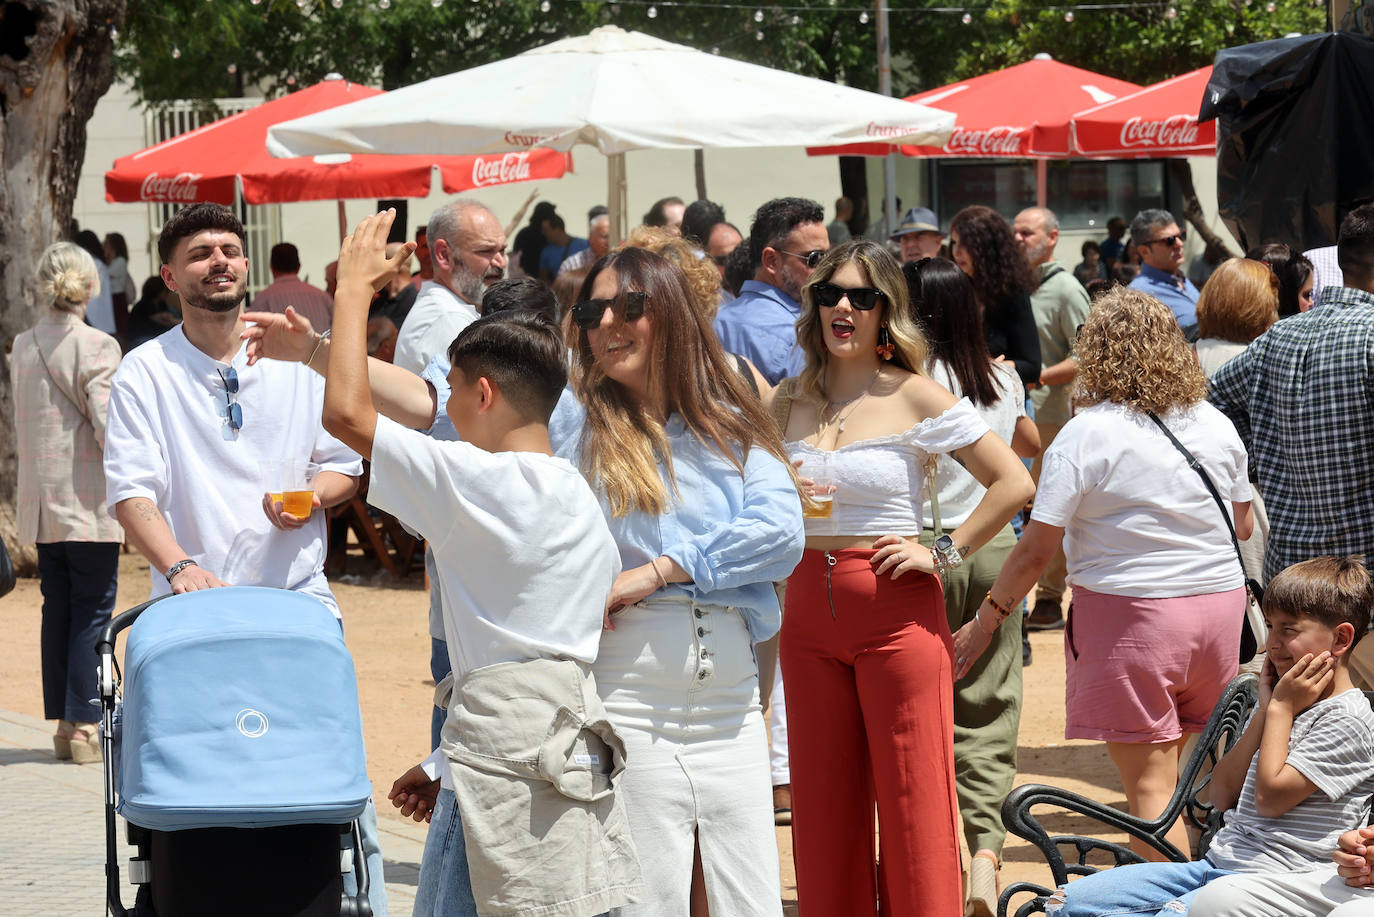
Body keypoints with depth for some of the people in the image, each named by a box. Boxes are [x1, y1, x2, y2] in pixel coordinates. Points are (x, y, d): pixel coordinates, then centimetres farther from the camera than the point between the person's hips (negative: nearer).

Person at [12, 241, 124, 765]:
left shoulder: (22, 348, 7)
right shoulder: (95, 347, -12)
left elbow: (22, 426, 13)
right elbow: (109, 428, -15)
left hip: (40, 501, 5)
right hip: (89, 502, -5)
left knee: (57, 609, 11)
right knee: (92, 612, -1)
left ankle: (63, 724, 12)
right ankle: (84, 726, -3)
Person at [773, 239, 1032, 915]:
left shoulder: (914, 397, -5)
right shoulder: (788, 403, 8)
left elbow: (1013, 483, -8)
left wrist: (943, 554, -8)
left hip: (895, 609, -5)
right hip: (808, 607, 5)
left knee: (912, 800, -3)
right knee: (822, 805, 8)